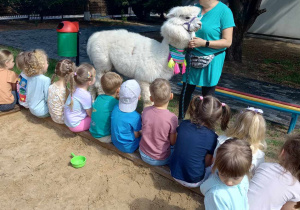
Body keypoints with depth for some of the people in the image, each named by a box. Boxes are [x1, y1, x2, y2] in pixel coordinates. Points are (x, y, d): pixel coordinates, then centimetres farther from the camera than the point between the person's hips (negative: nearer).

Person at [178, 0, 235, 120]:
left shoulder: (224, 11, -12)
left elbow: (227, 42, -14)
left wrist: (204, 43, -23)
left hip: (211, 60, -4)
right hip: (192, 58, 5)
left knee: (208, 94, 9)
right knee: (186, 90, 11)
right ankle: (180, 119, 30)